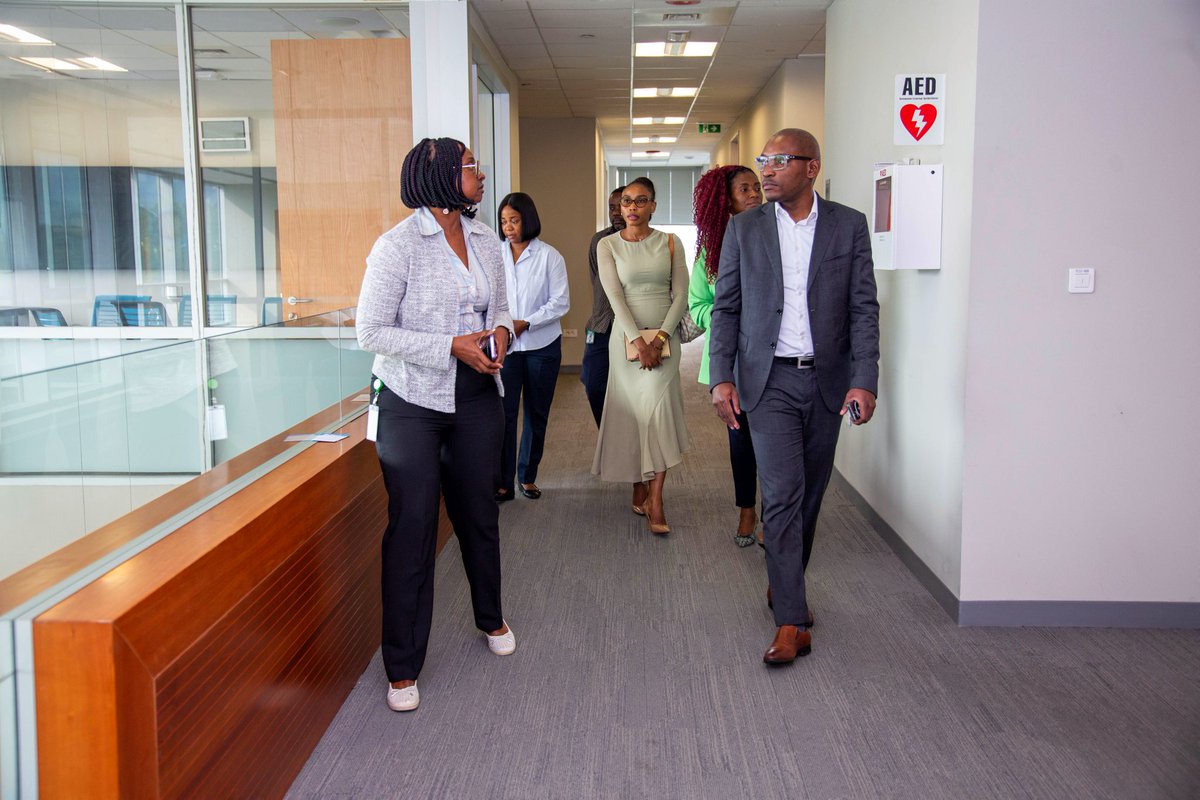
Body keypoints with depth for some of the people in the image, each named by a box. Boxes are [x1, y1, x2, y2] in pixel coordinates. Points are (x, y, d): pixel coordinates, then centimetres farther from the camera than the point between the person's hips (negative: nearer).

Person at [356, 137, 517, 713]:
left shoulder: (484, 240, 6)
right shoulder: (398, 245, -13)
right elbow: (372, 331, -15)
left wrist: (501, 330, -6)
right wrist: (452, 346, -21)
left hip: (477, 398, 6)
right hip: (412, 403, -5)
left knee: (479, 513, 17)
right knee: (412, 526, -2)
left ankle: (490, 617, 42)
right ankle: (402, 667, 11)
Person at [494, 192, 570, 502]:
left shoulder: (549, 256, -3)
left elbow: (561, 302, -6)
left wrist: (526, 323, -16)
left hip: (541, 345, 0)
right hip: (504, 345, 0)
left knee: (537, 414, 9)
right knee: (504, 412, -6)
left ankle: (528, 477, 24)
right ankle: (503, 482, 2)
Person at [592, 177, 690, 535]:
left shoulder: (670, 243, 5)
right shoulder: (608, 245, 2)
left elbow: (681, 295, 0)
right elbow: (615, 296, -7)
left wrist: (660, 337, -12)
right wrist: (639, 341, -16)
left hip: (663, 336, 0)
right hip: (626, 337, 0)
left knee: (658, 410, -12)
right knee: (633, 411, 4)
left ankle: (655, 502, -10)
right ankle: (639, 492, 18)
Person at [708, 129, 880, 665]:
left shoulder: (848, 226, 1)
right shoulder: (744, 228, 2)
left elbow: (863, 309, -2)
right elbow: (726, 308, 3)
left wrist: (864, 380, -11)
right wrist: (721, 378, -7)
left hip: (828, 382, 2)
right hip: (770, 380, -1)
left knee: (810, 494, 12)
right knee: (782, 495, -7)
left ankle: (784, 583, 34)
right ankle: (791, 621, -3)